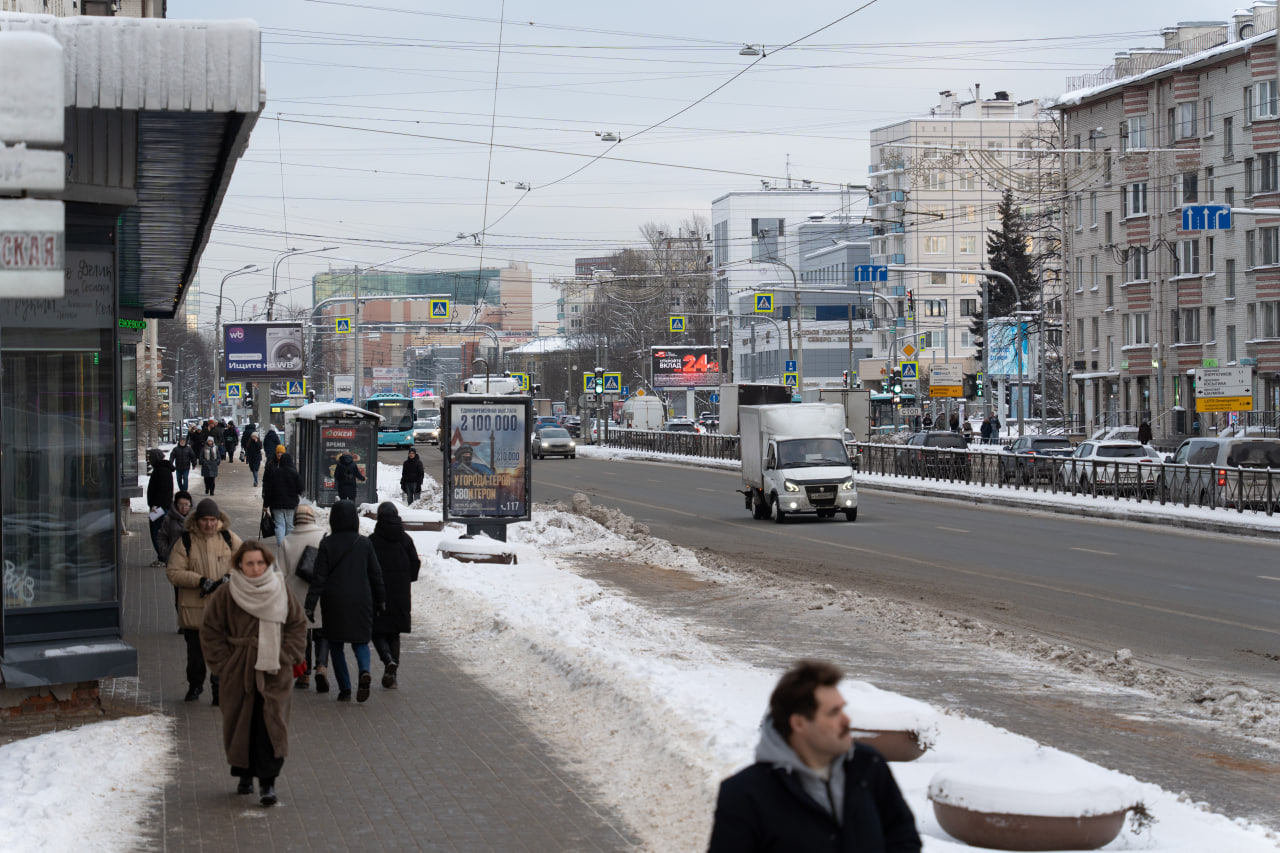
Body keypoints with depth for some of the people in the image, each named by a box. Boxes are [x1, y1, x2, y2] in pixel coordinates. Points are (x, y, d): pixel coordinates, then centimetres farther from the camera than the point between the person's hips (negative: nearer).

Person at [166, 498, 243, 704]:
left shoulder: (229, 538, 4)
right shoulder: (185, 541, -1)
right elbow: (173, 572, -6)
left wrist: (227, 579, -11)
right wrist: (201, 581, -17)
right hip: (194, 608, 0)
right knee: (195, 650, 11)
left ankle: (219, 688, 9)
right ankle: (195, 685, 30)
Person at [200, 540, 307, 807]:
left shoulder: (280, 592, 1)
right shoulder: (225, 596, -4)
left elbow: (297, 625, 9)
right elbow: (211, 634, 1)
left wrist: (286, 657, -1)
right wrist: (224, 666, -4)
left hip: (274, 674, 0)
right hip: (238, 675, 0)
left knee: (271, 725, -9)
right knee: (240, 725, 8)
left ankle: (267, 782, -7)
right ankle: (244, 774, 28)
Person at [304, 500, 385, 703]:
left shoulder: (327, 544, -7)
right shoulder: (364, 543, -1)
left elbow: (319, 578, -9)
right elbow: (376, 574, 5)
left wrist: (310, 606, -8)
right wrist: (380, 600, 16)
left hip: (334, 602, -1)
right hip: (360, 602, 1)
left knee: (336, 645, 12)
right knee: (360, 641, 13)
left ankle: (345, 689, 4)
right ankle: (364, 671, -18)